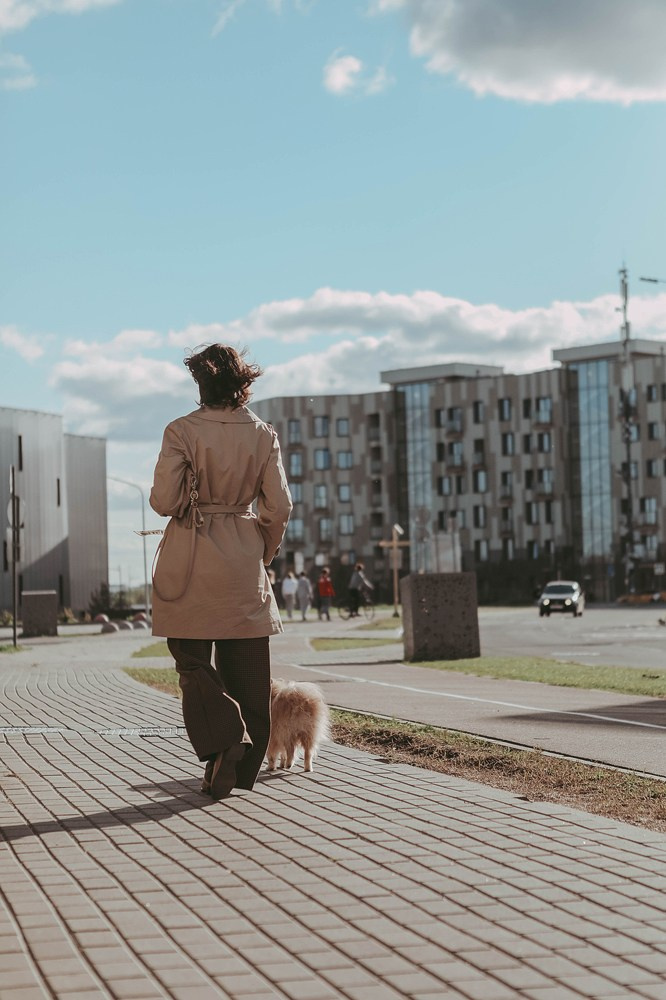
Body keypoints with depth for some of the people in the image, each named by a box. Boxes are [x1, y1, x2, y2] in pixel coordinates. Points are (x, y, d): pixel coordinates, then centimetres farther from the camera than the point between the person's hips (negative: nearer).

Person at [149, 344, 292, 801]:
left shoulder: (181, 432, -9)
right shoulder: (264, 435, 0)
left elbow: (164, 501, -11)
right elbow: (279, 507, -1)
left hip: (190, 559, -3)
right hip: (243, 560, 3)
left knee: (193, 660, 6)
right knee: (247, 665, 10)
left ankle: (223, 744, -14)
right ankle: (243, 768, 15)